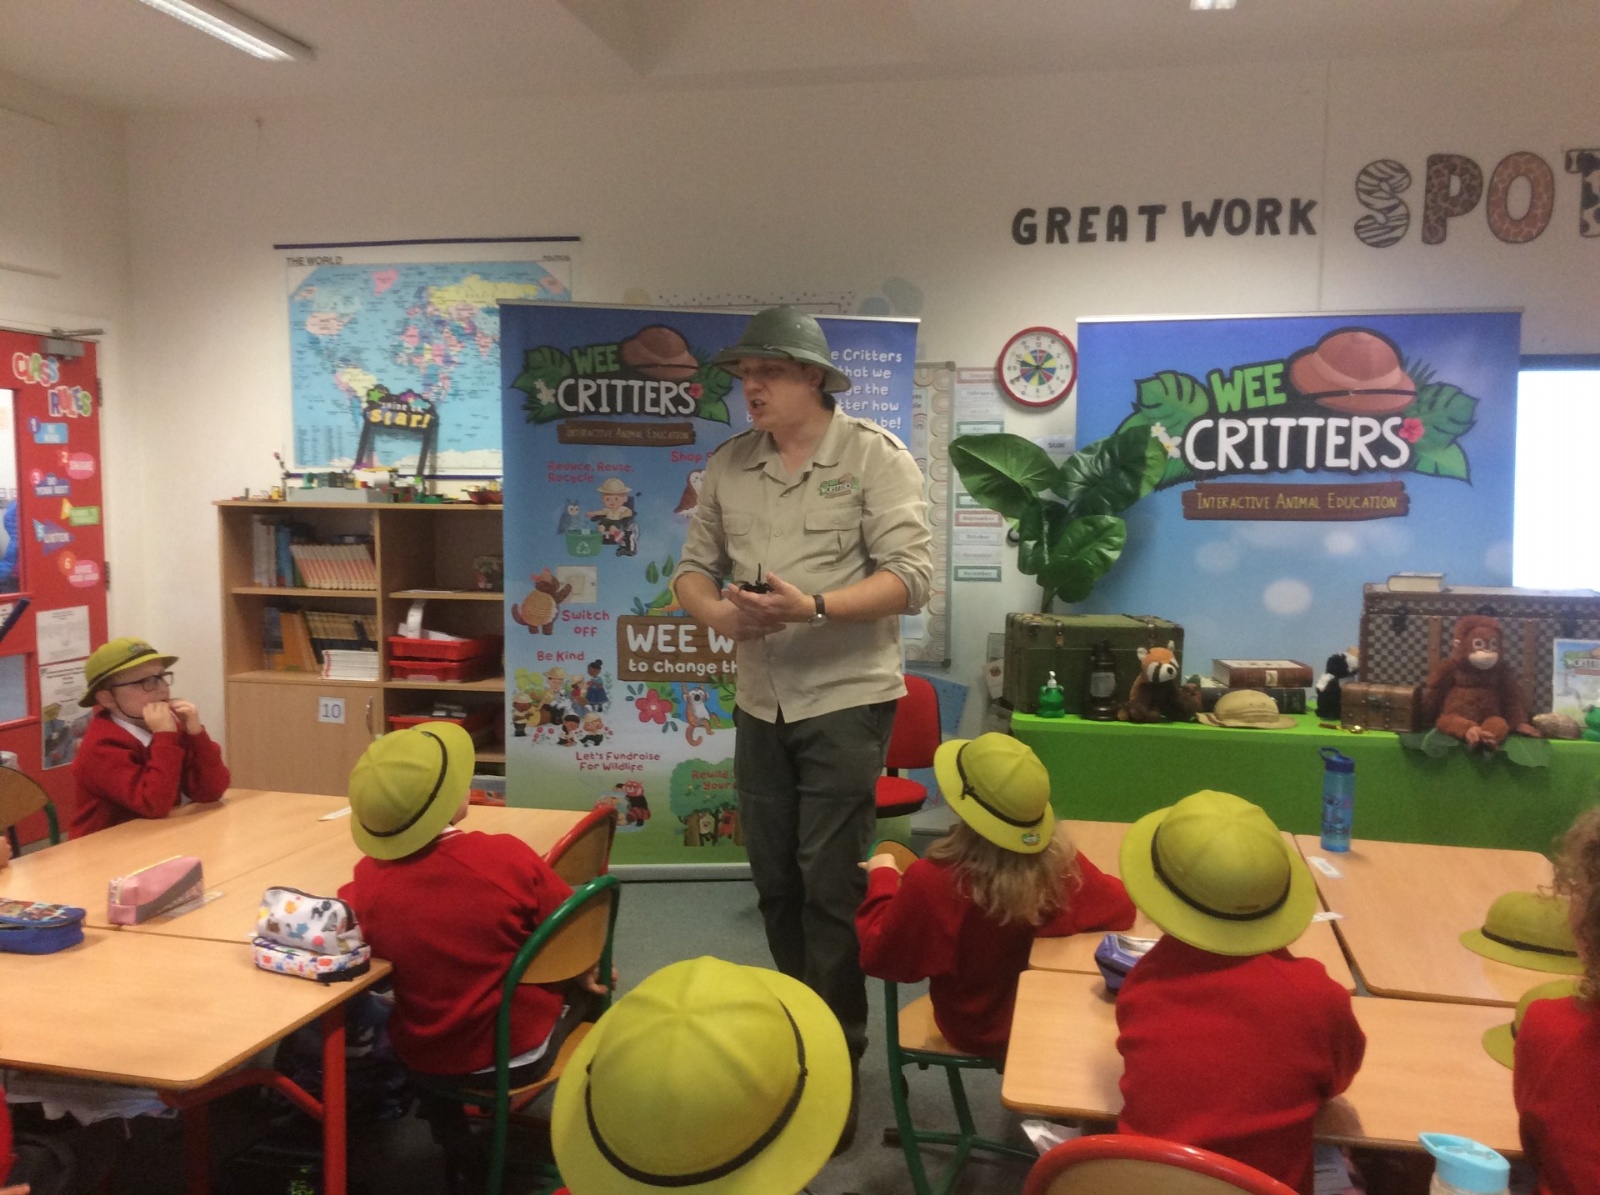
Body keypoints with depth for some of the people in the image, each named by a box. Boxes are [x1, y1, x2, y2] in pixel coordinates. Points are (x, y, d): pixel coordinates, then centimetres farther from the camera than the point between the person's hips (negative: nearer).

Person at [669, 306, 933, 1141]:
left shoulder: (875, 455, -8)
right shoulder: (728, 465, 7)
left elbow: (910, 576, -15)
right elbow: (693, 567, 9)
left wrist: (813, 608, -27)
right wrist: (717, 613, -13)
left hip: (846, 700, -5)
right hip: (759, 703, 6)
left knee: (830, 887, -1)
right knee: (774, 882, 15)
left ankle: (836, 1057, 16)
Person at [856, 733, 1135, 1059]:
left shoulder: (932, 881, -33)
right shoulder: (1062, 861, -26)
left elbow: (880, 958, -18)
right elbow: (1121, 908, -8)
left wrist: (882, 877, -5)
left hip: (977, 1030, -2)